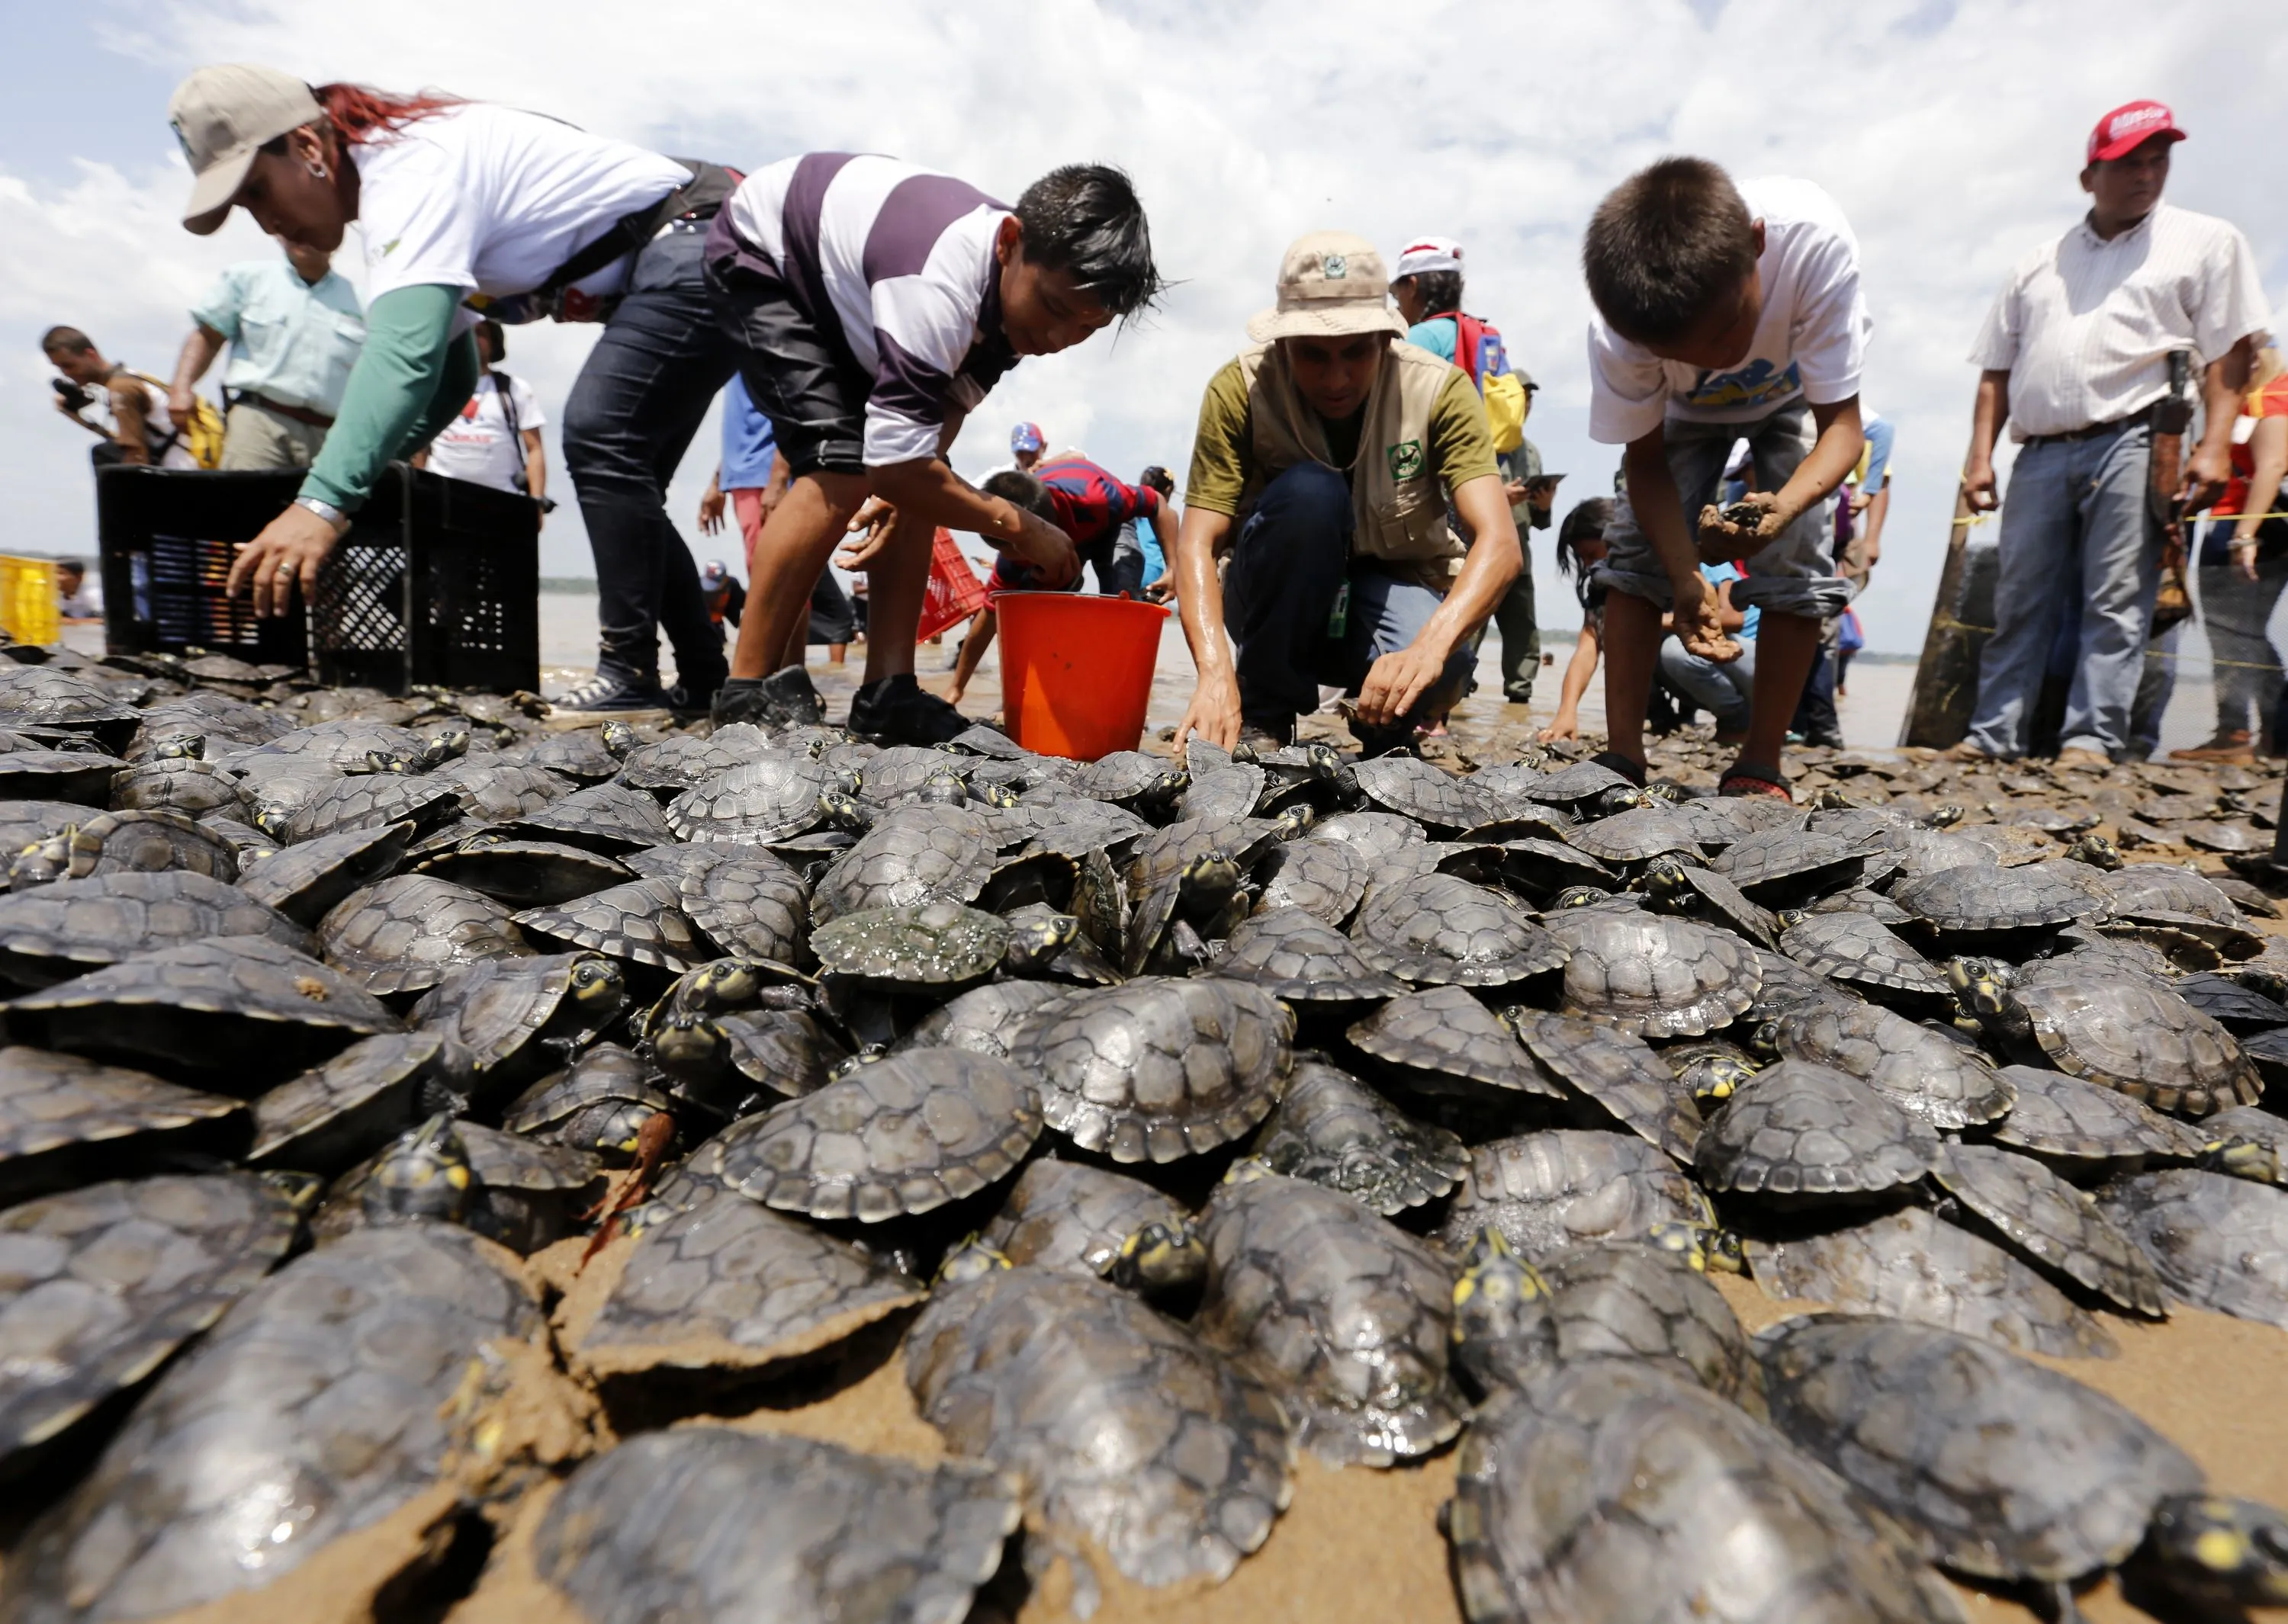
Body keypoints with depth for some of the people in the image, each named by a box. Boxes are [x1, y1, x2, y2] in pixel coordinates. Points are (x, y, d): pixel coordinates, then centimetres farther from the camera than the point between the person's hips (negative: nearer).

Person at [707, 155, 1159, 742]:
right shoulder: (941, 287, -41)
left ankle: (887, 690, -5)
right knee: (843, 468, -26)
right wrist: (1018, 525, -30)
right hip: (760, 256, -7)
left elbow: (952, 401, -3)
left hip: (848, 287, 8)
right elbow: (894, 466, -41)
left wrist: (906, 481, -19)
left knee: (918, 476, -7)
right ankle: (748, 688, -15)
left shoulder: (1023, 284, -15)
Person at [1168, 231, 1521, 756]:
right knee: (1310, 490, -32)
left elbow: (1499, 542, -27)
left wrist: (1431, 644, -48)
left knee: (1443, 663, -35)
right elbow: (1197, 542, -24)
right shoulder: (1239, 388, -17)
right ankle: (1262, 720, -15)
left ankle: (1385, 735, 3)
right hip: (1277, 604, 0)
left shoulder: (1440, 391, -16)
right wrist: (1215, 672, -42)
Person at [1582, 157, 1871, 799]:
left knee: (1795, 556, -17)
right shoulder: (1617, 333, -36)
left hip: (1795, 394, -1)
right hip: (1683, 412, 1)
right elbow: (1644, 460, -22)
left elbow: (1841, 424, -34)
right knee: (1636, 547, -15)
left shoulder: (1813, 237, -40)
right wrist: (1685, 576, -35)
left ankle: (1759, 764, -7)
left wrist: (1782, 506, -55)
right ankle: (1623, 756, -9)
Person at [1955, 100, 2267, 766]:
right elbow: (1996, 370, 16)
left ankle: (2093, 739, -8)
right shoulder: (2036, 266, 21)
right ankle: (1993, 736, 3)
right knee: (2018, 605, 0)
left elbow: (2230, 350, 4)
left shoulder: (2206, 241, 12)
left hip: (2130, 444, -3)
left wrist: (2215, 446, -10)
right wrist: (1980, 455, 4)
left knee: (2116, 605, -7)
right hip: (2040, 454, 3)